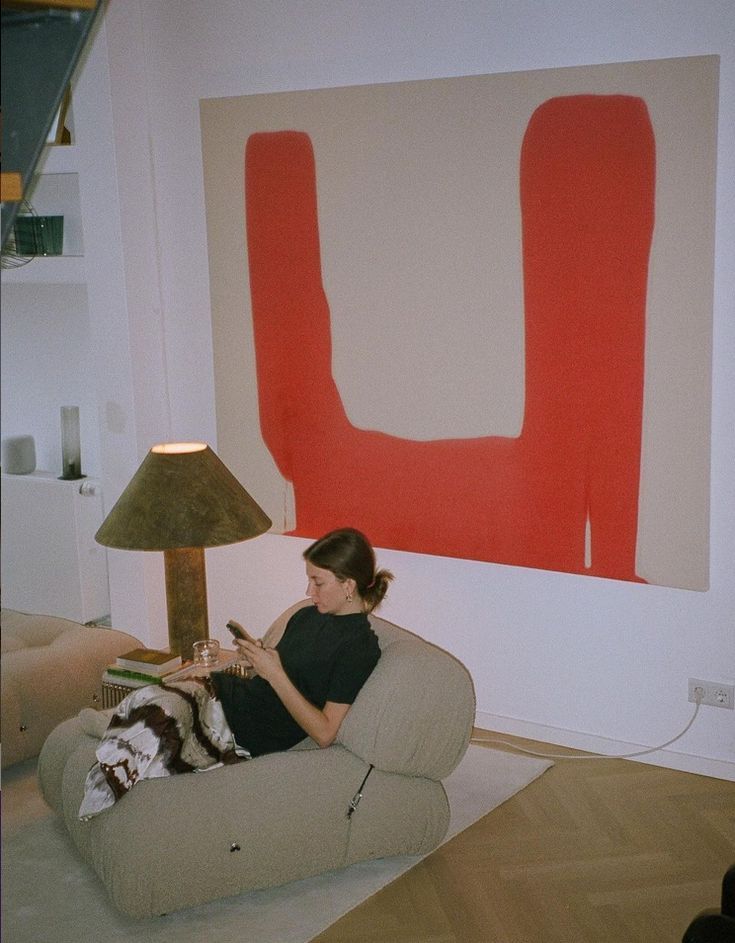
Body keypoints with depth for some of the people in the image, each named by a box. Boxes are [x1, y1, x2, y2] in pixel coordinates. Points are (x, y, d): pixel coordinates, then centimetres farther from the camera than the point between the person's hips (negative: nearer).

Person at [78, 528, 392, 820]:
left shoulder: (360, 648, -14)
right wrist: (257, 654, 1)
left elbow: (325, 733, -18)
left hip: (254, 737, -8)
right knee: (146, 700, -19)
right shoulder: (308, 613, 10)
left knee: (157, 715, -27)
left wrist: (275, 674, -20)